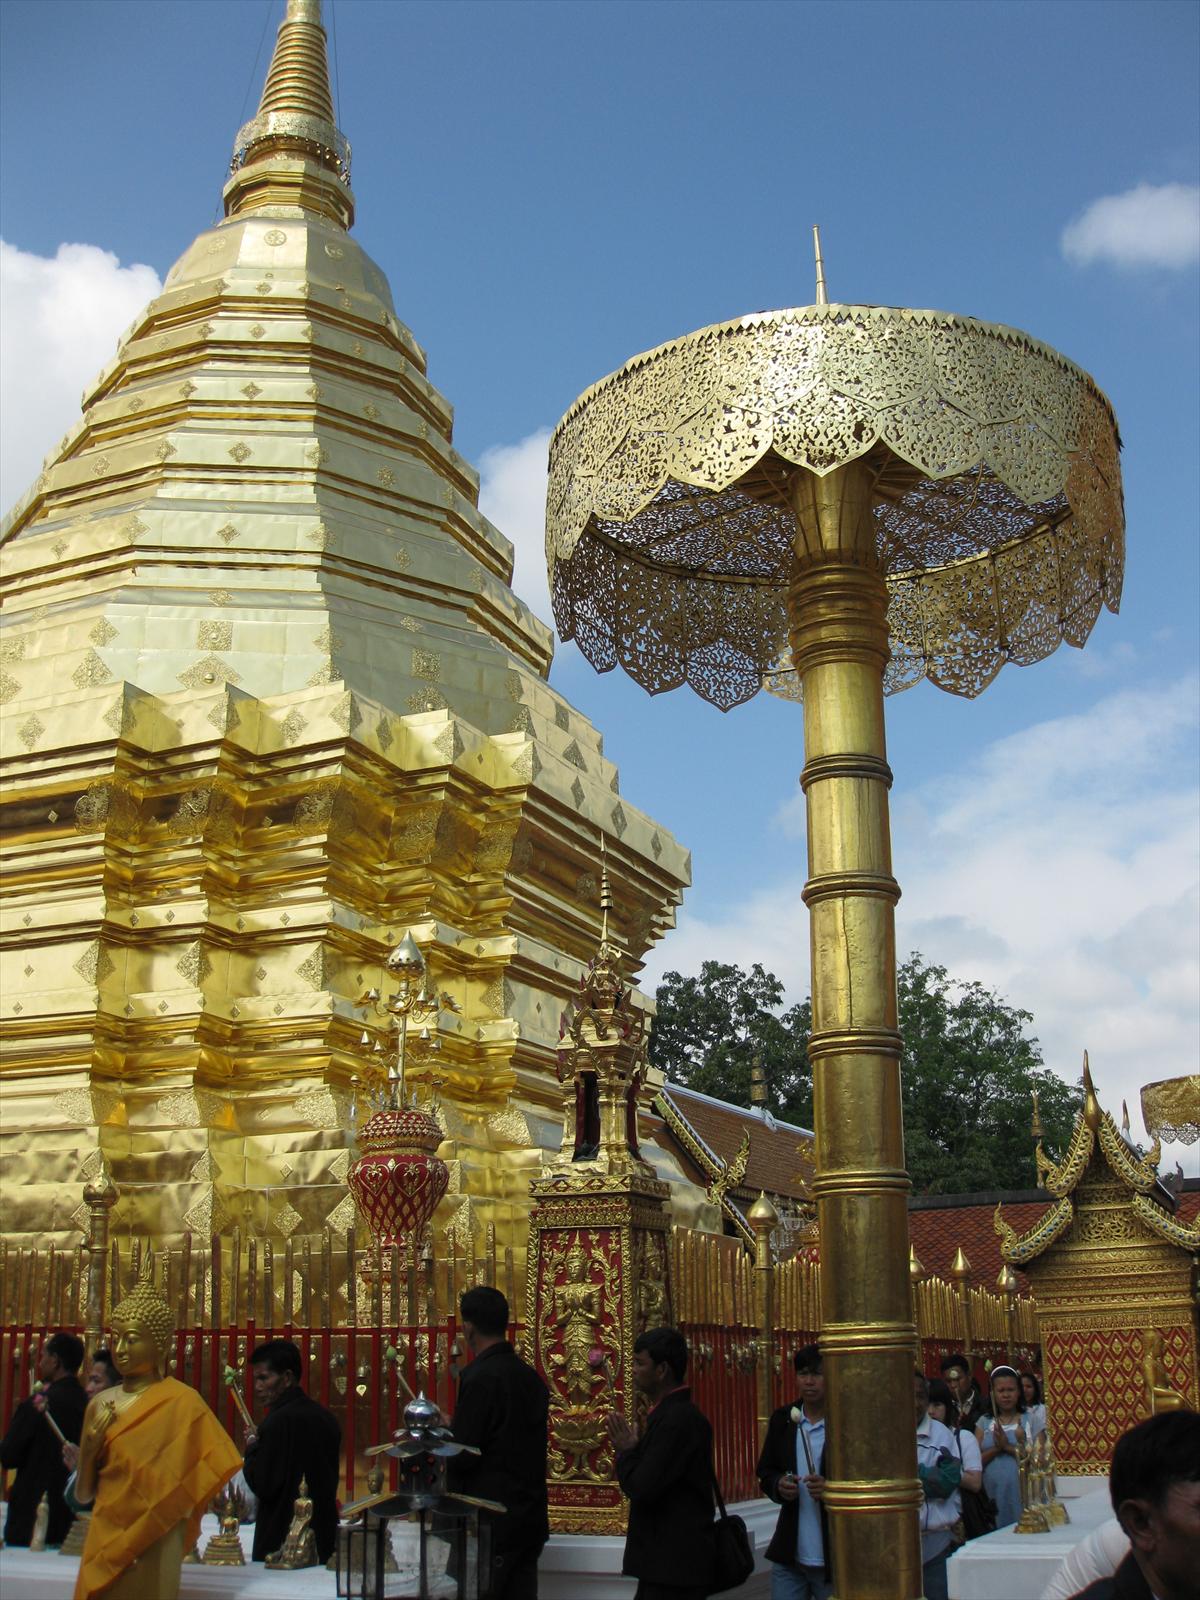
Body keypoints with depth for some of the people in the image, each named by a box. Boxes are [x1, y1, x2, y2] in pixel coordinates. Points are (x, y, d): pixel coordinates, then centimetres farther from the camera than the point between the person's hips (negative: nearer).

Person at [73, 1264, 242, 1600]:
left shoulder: (182, 1403, -10)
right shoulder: (100, 1404, 4)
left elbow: (185, 1496, -8)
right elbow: (83, 1496, 9)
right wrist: (87, 1452, -7)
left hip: (152, 1550, -4)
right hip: (102, 1545, 4)